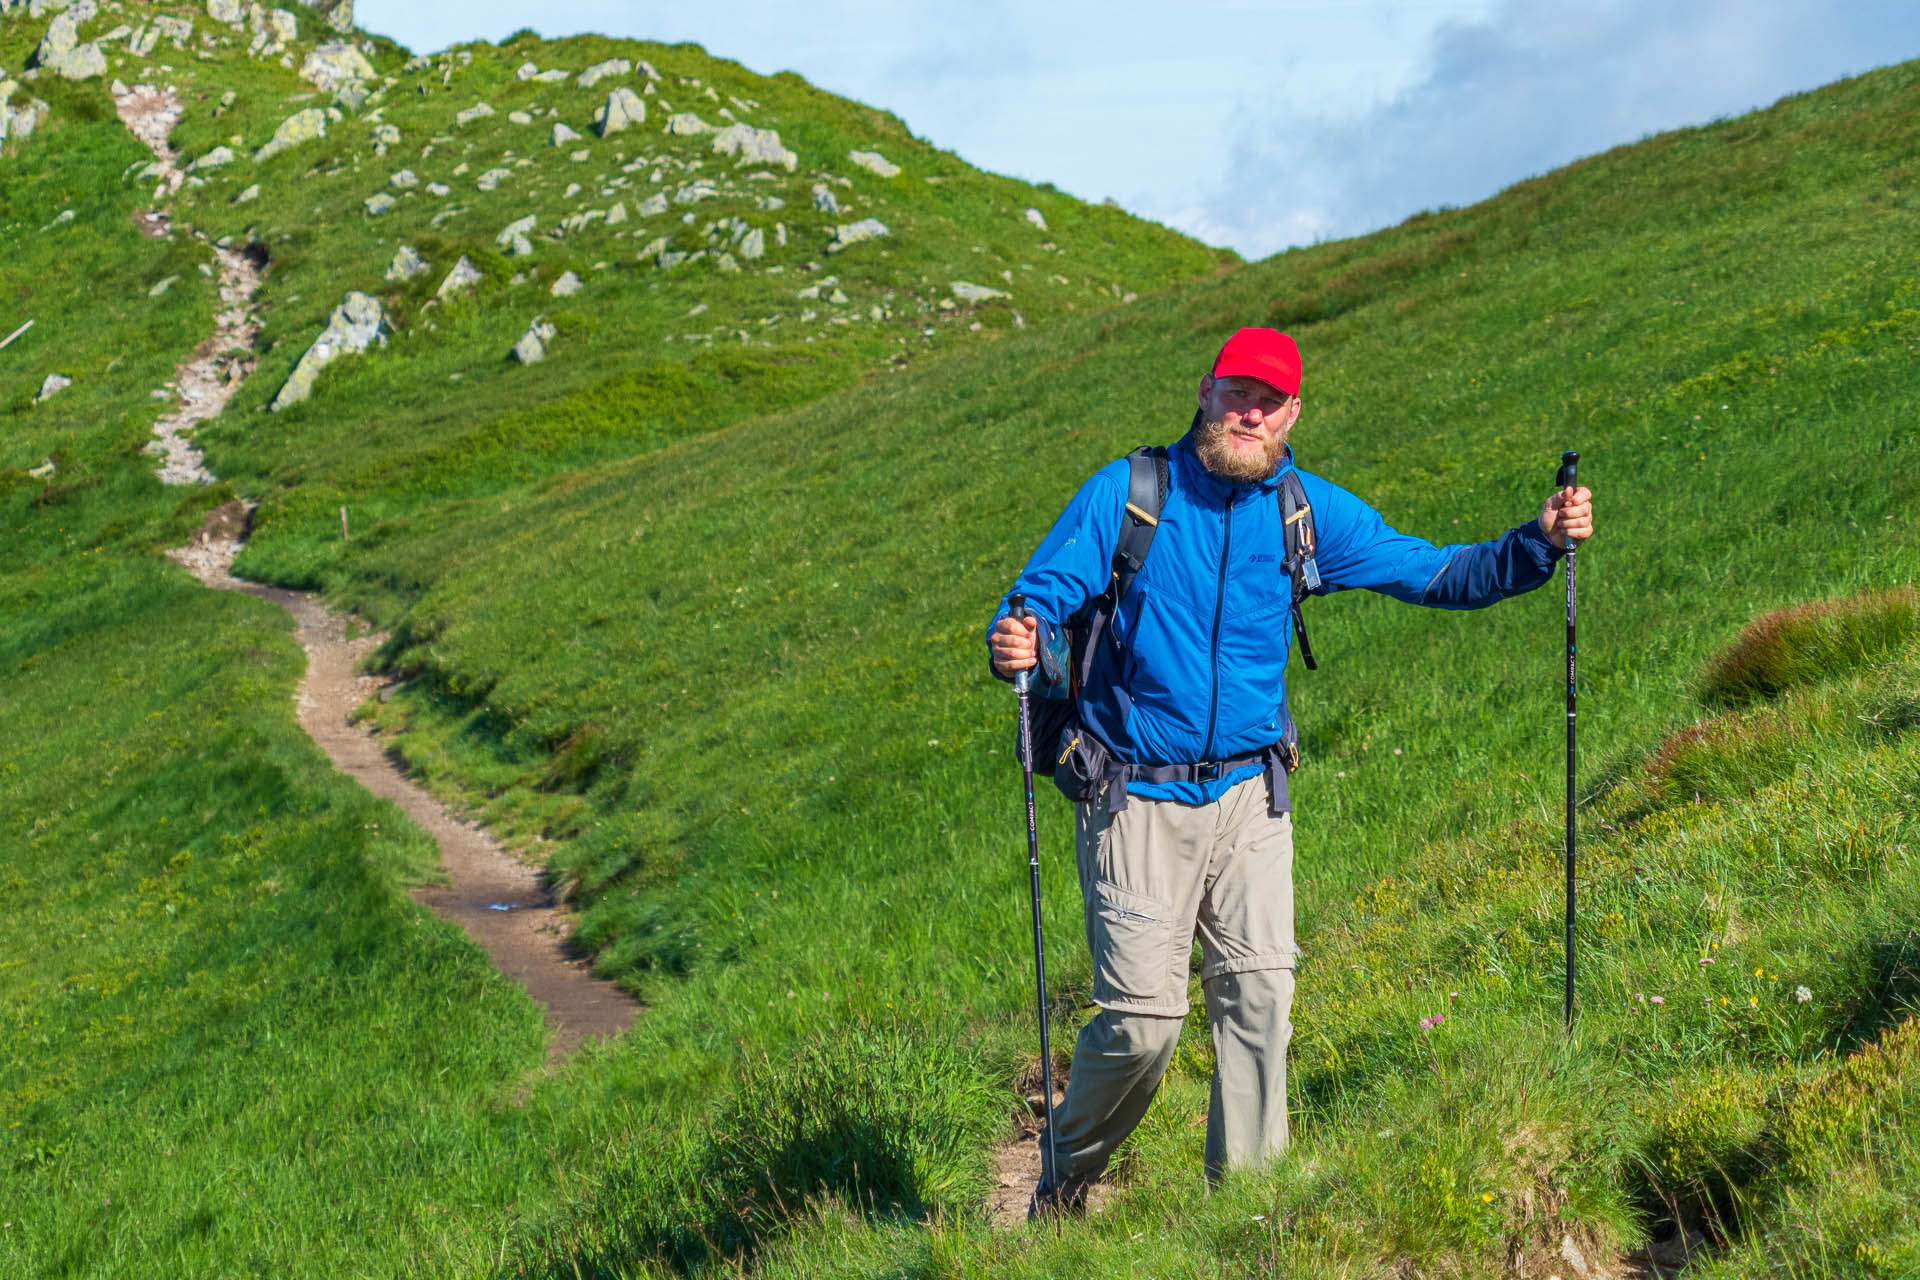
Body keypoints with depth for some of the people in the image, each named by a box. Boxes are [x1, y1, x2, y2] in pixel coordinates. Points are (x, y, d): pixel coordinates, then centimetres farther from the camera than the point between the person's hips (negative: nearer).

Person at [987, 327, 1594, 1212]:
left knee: (1259, 992, -5)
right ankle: (1065, 1180, 20)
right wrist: (1016, 642, -31)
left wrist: (1538, 544, -12)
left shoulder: (1311, 513, 5)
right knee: (1142, 1017, -5)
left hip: (1248, 794, 3)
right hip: (1136, 798, -3)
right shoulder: (1125, 493, -4)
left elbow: (1434, 575, 3)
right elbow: (1043, 593, -7)